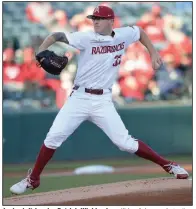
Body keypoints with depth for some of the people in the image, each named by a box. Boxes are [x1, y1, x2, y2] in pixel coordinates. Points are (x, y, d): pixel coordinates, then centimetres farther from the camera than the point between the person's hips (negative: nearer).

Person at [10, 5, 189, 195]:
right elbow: (57, 36, -16)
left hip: (102, 101, 1)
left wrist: (153, 54, 14)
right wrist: (41, 52, -33)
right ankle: (32, 179, 6)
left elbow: (140, 31, 22)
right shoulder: (86, 38, -9)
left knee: (125, 143, -7)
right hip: (79, 98, 0)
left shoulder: (123, 35, 1)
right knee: (53, 137, -9)